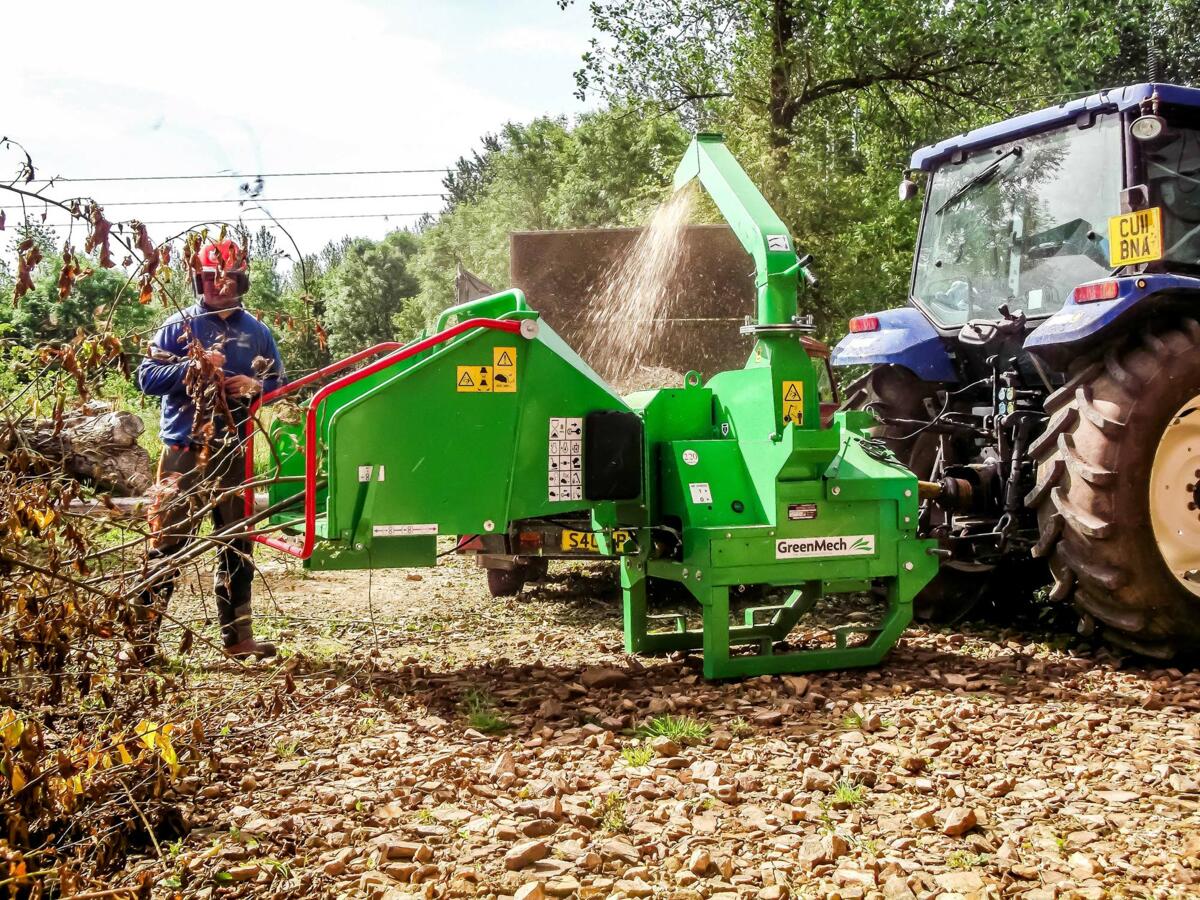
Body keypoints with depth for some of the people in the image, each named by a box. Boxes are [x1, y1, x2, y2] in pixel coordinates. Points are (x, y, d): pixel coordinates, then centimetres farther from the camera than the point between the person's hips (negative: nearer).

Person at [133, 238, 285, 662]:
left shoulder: (257, 332, 12)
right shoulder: (178, 326, 3)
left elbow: (280, 383, 14)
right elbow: (146, 376, -4)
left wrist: (255, 386, -8)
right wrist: (192, 367, -18)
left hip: (234, 453, 4)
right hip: (184, 451, -3)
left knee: (237, 546, 9)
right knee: (167, 541, -5)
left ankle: (237, 635, 18)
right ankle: (142, 635, 3)